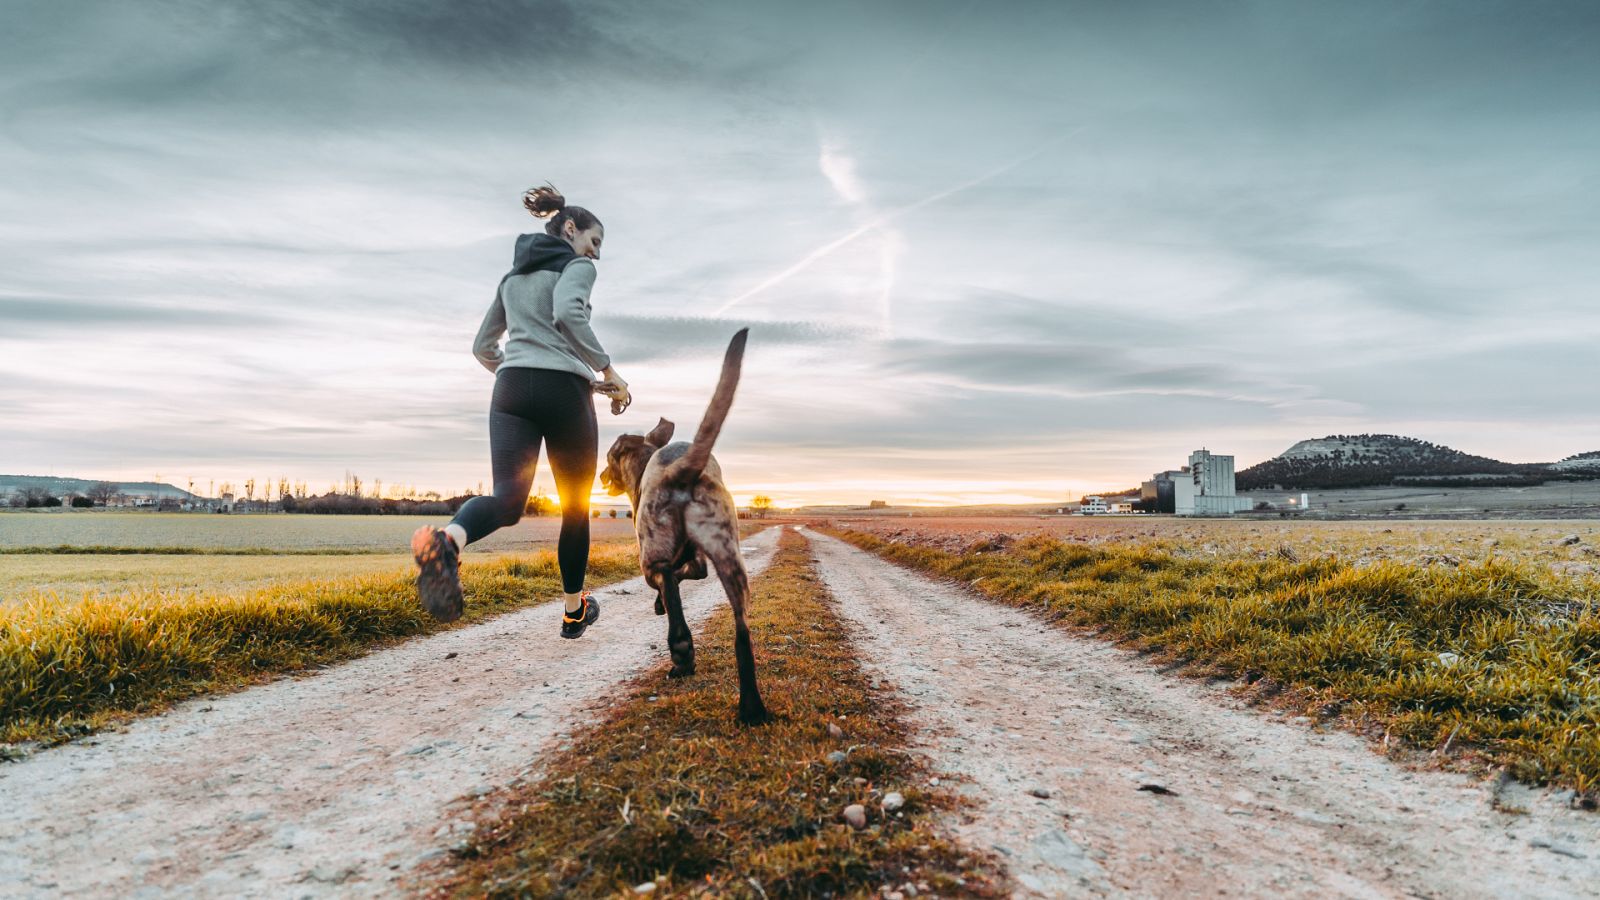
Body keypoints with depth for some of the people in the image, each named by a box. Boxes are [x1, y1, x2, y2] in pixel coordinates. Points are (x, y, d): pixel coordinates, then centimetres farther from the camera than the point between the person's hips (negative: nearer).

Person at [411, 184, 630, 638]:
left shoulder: (513, 275, 27)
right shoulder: (577, 265, 6)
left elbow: (483, 347, 28)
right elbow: (567, 314, -18)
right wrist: (607, 370, -12)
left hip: (511, 391, 5)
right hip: (564, 393, -5)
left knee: (507, 500, -11)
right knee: (575, 505, 11)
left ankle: (448, 539, -47)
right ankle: (574, 610, 24)